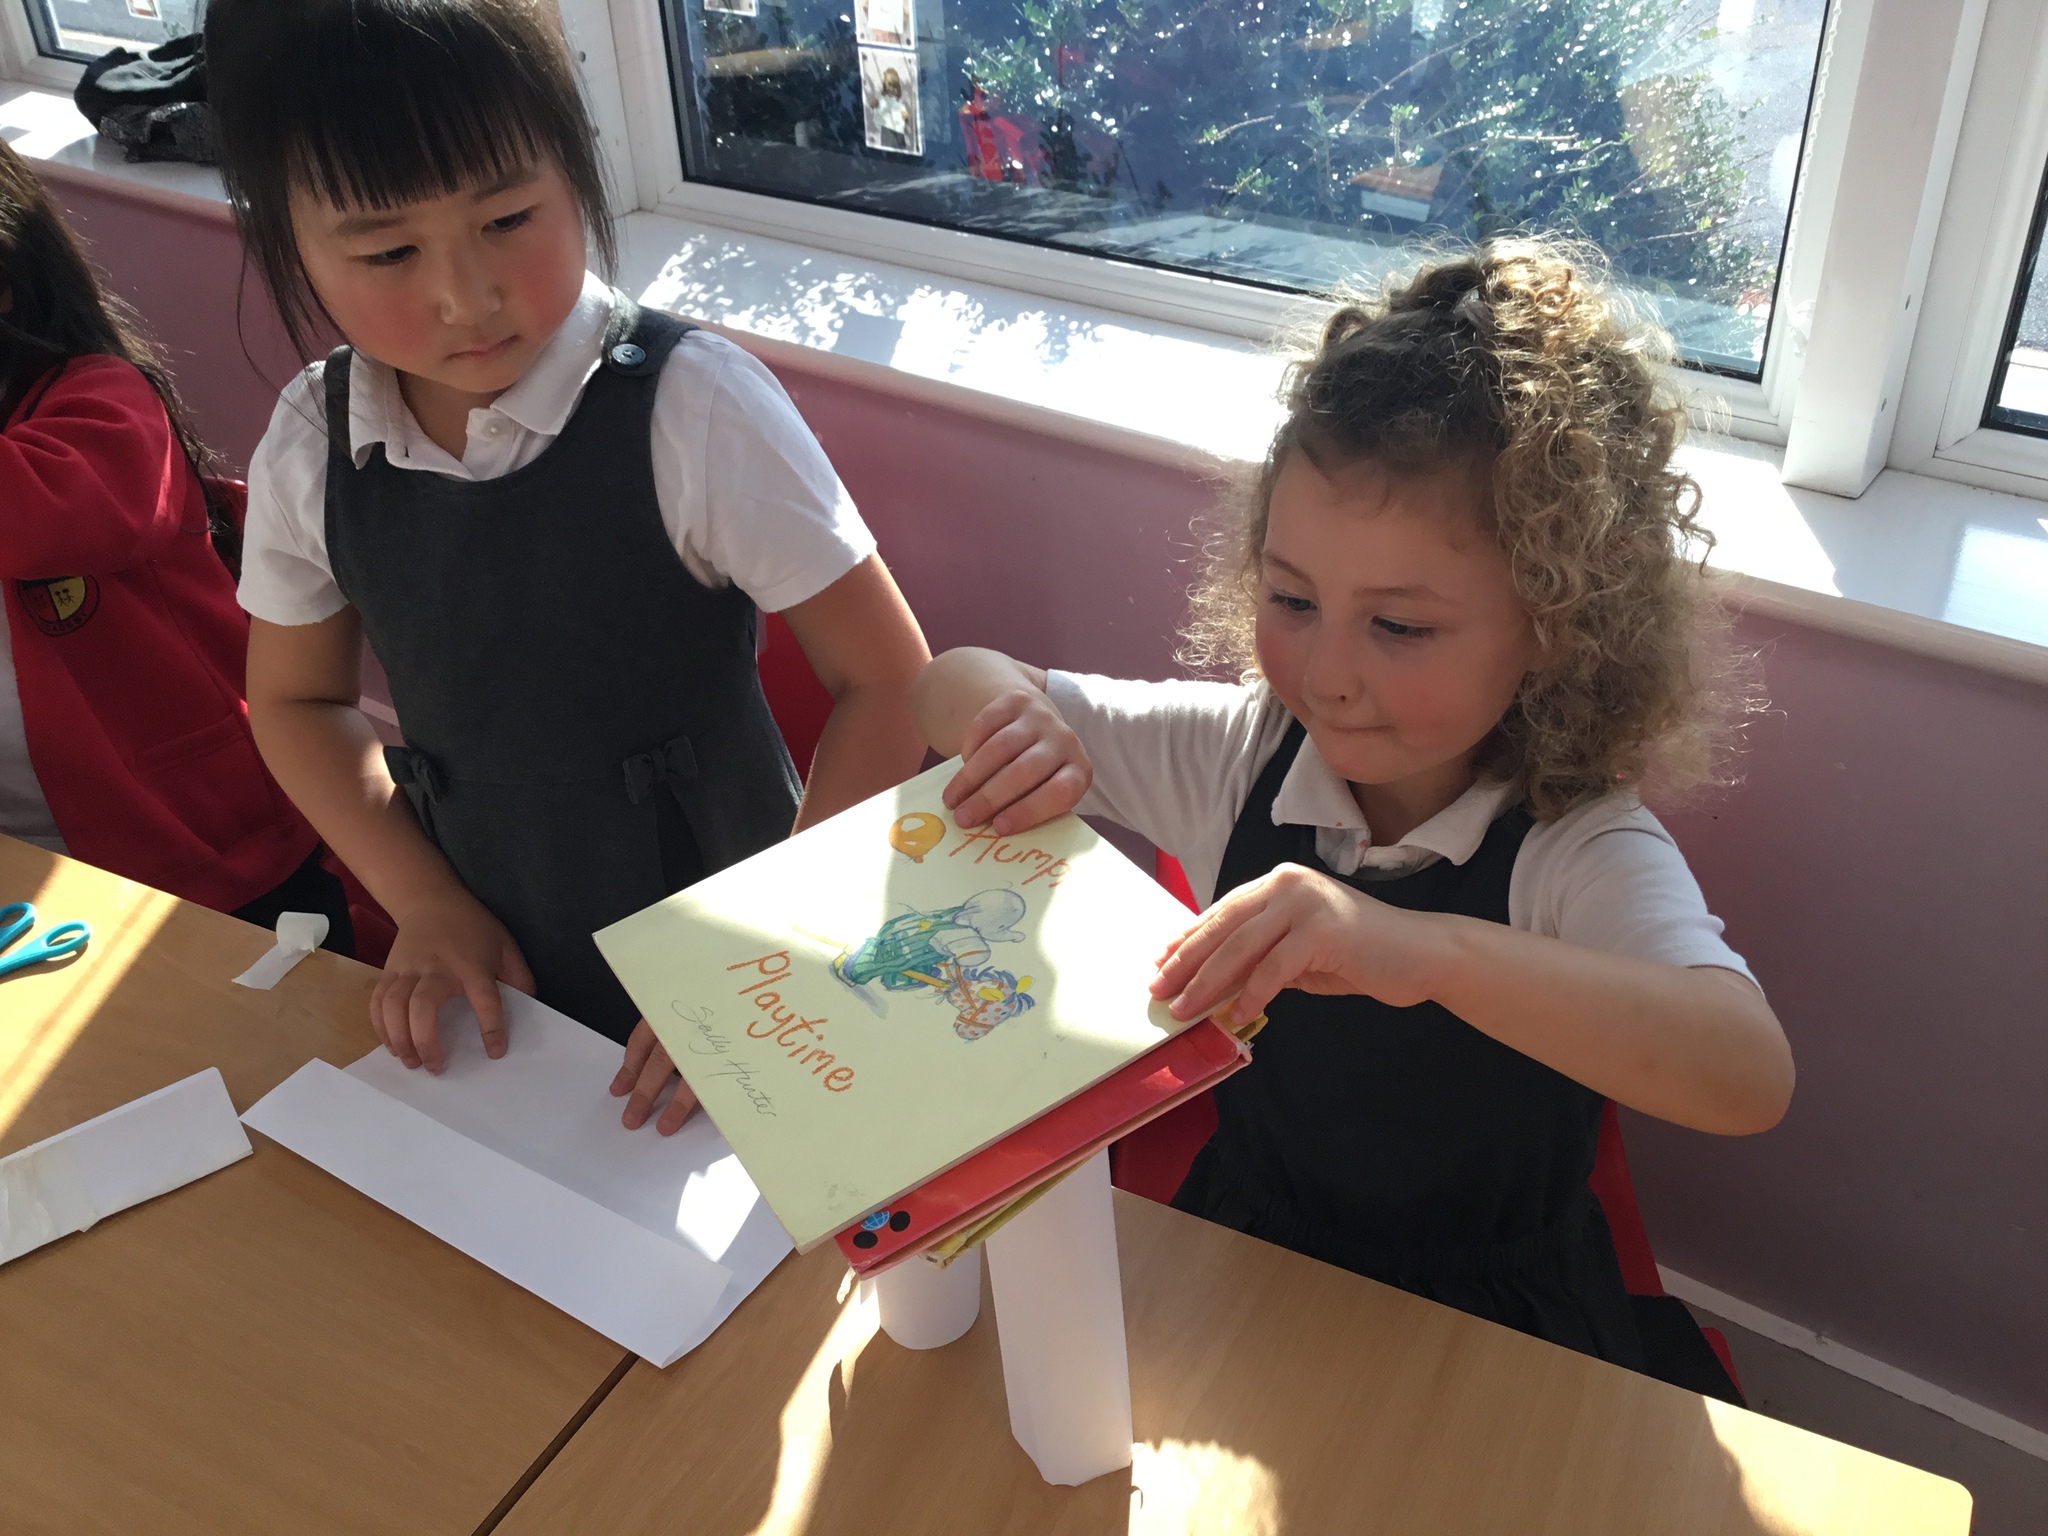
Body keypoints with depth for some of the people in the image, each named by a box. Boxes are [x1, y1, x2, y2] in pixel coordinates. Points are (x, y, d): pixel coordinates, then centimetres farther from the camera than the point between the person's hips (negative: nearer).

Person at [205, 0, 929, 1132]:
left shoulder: (689, 411, -24)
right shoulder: (310, 446, -9)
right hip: (499, 978, 4)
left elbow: (887, 682, -20)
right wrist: (424, 905, -6)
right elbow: (298, 699, 7)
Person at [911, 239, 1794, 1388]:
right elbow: (952, 690, -4)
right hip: (1238, 1264, 2)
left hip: (1489, 1338, -1)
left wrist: (1428, 950, -57)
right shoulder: (1239, 754, -12)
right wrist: (1008, 714, -29)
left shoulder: (1577, 853, -23)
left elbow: (1752, 1075, -42)